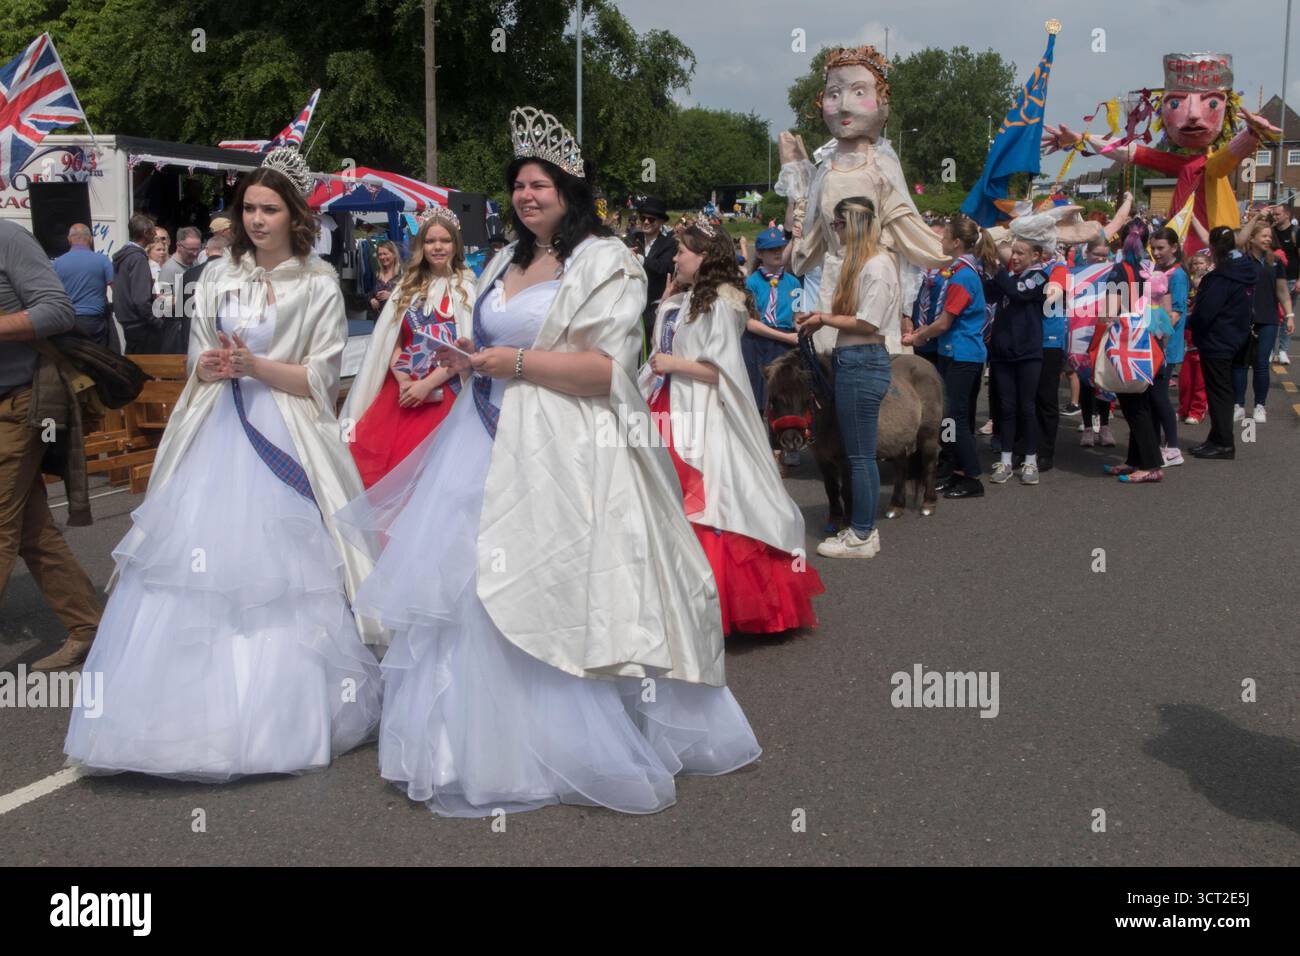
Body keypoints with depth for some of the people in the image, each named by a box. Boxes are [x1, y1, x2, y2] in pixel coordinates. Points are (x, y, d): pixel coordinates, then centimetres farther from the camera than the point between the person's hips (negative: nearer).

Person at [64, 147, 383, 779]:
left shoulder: (319, 285, 1)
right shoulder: (219, 277, 13)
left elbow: (321, 379, -2)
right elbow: (199, 364, 15)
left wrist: (256, 365, -14)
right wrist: (212, 367, -7)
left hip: (285, 441, -4)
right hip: (217, 436, 4)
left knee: (281, 571, -6)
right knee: (197, 561, -3)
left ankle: (285, 717, 6)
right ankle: (196, 710, 8)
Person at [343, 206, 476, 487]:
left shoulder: (466, 287, 1)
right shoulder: (409, 285, 17)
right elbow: (392, 340, 12)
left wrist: (426, 385, -14)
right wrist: (403, 380, -6)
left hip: (441, 391, -4)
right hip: (401, 388, 5)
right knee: (363, 452, -10)